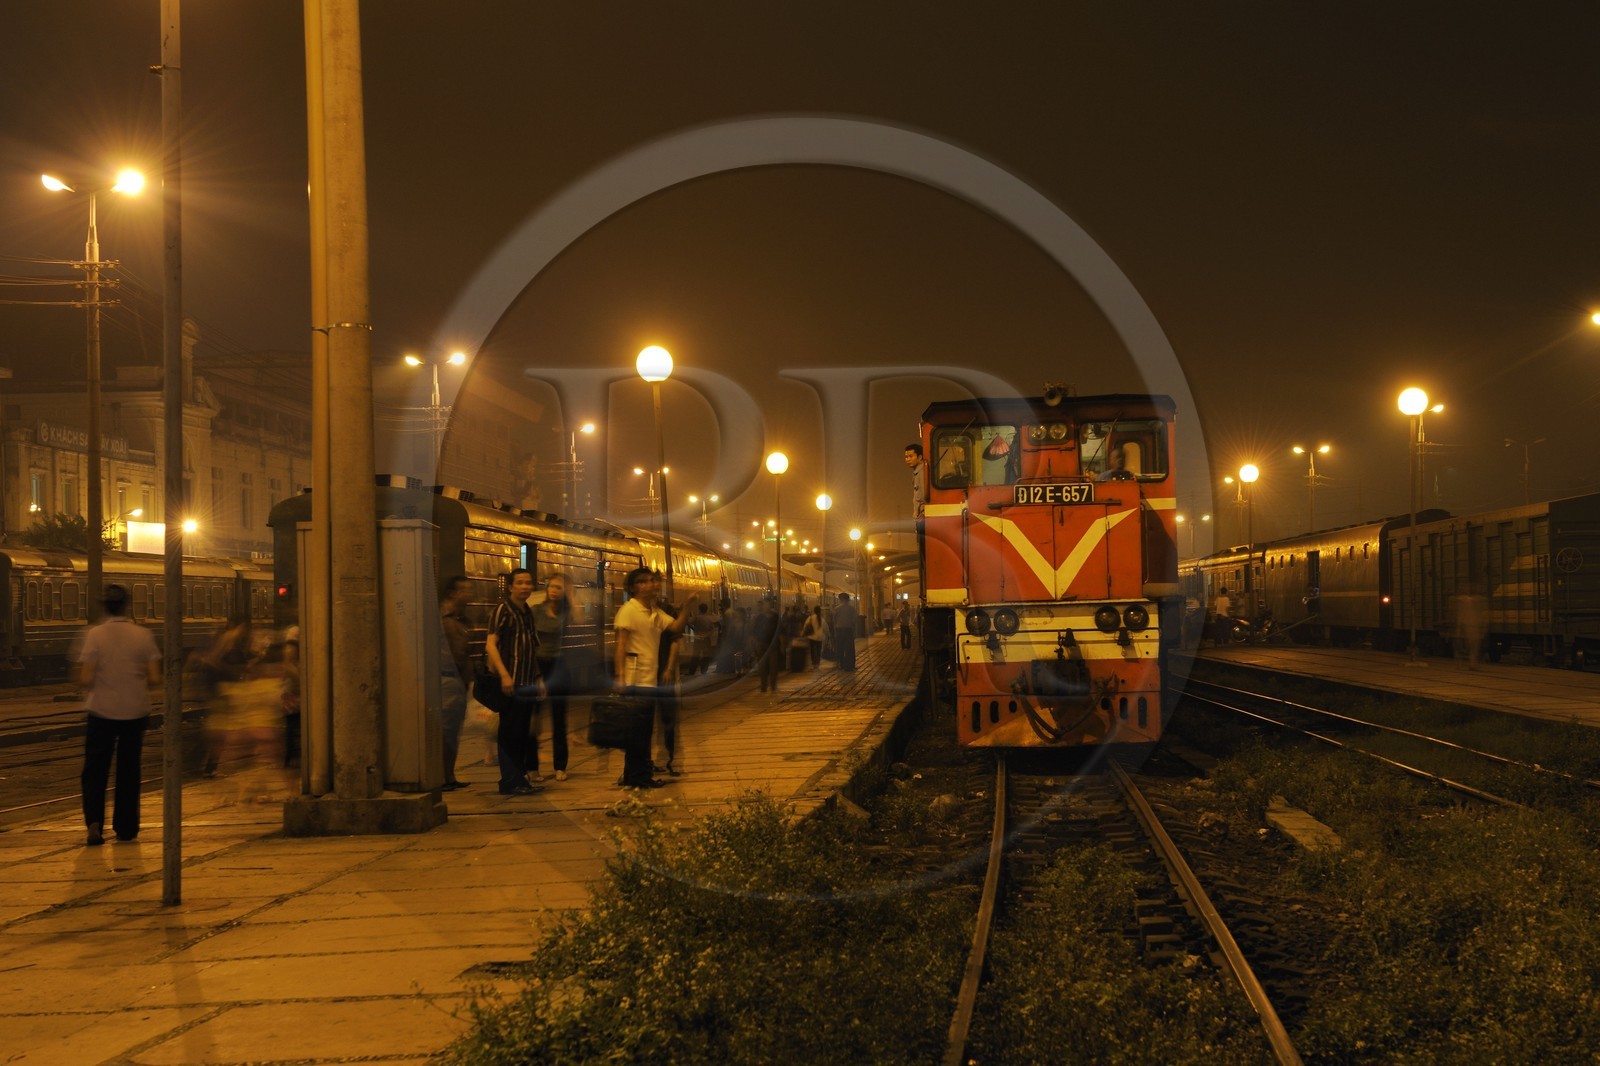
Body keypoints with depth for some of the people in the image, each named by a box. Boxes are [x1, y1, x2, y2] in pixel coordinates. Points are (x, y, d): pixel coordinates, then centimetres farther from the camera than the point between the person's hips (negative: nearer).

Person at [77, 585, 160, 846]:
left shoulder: (94, 635, -8)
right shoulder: (143, 635, -5)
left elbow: (86, 679, -13)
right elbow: (154, 678, -6)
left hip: (102, 710, -1)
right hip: (135, 711, 1)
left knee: (95, 770, 8)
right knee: (129, 771, 12)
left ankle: (94, 821, -9)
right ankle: (125, 827, 17)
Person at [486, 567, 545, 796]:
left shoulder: (528, 612, 16)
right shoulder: (503, 609, -7)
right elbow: (491, 644, -14)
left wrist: (538, 678, 20)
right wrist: (504, 675, -22)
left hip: (527, 682, 8)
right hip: (510, 683, -8)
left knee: (523, 733, 10)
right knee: (509, 733, -4)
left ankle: (519, 779, 17)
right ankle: (511, 782, -1)